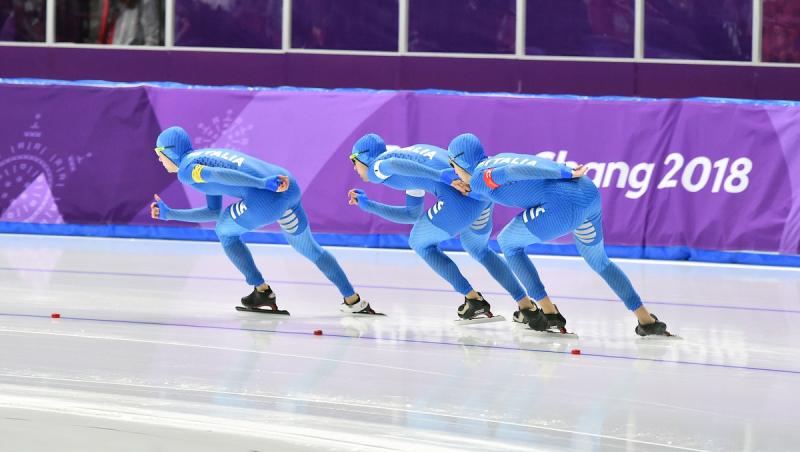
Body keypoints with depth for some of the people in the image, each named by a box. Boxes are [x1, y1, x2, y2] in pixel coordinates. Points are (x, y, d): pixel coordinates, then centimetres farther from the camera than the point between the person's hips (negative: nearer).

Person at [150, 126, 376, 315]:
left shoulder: (186, 169, 6)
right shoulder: (207, 156, 33)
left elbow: (217, 174, -16)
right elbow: (214, 212, 35)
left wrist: (263, 184, -27)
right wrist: (169, 213, 37)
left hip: (265, 197, -8)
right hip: (288, 187, 8)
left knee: (225, 231, 20)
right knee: (310, 250, 23)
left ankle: (262, 291, 19)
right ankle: (353, 301, 24)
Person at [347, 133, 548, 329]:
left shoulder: (376, 168, 10)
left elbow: (395, 164, -15)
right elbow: (413, 215, 40)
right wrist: (368, 205, 45)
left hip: (458, 195, -8)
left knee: (420, 242, 19)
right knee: (477, 249, 32)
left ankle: (474, 300, 17)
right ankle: (527, 306, 24)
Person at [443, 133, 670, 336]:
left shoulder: (480, 176, 1)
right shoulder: (498, 160, 26)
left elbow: (515, 171, -15)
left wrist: (566, 174, -18)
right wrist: (472, 193, 28)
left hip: (564, 204, -8)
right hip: (590, 194, 8)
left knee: (508, 242, 16)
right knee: (599, 263, 29)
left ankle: (549, 312, 15)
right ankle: (646, 320, 26)